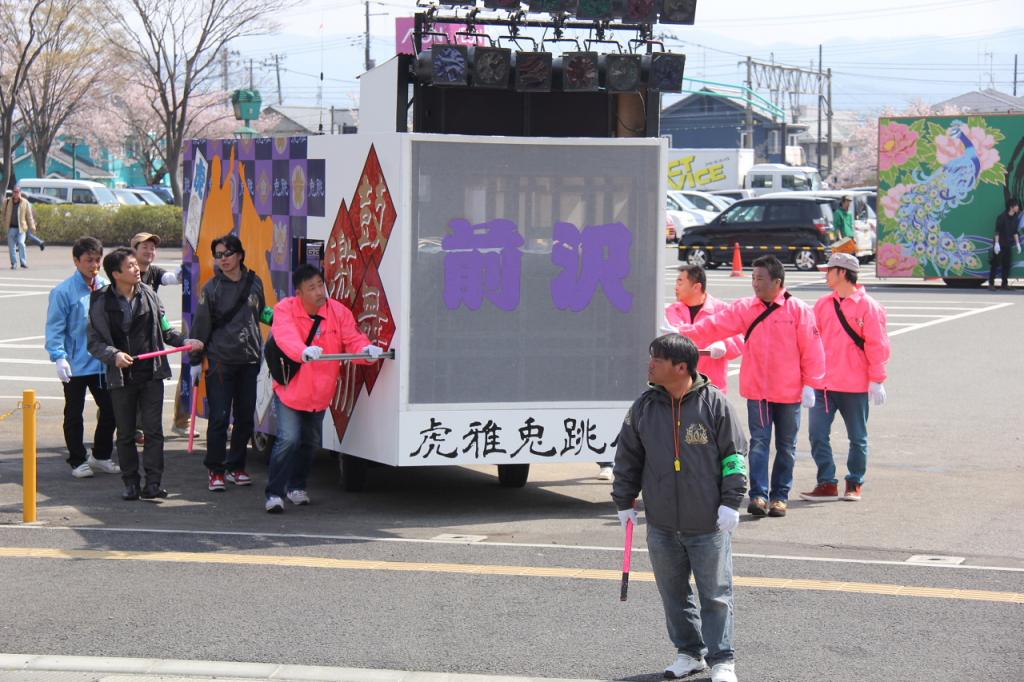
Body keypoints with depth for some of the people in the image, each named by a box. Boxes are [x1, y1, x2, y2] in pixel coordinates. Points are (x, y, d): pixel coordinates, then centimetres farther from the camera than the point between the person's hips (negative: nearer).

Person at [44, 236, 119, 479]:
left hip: (103, 363, 5)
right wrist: (59, 357, -20)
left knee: (110, 411, 11)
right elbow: (55, 328, -12)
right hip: (75, 366, -5)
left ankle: (101, 456, 29)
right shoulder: (63, 292, -12)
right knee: (74, 414, 7)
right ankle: (78, 461, 20)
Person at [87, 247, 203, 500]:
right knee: (125, 434, 7)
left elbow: (163, 330, 14)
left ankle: (153, 483, 0)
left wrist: (184, 341, 0)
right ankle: (131, 483, 17)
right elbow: (94, 342, -3)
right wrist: (114, 355, -20)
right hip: (121, 377, -1)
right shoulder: (101, 302, -4)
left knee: (153, 430, -3)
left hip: (151, 374, 1)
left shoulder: (148, 295, 4)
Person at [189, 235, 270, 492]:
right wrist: (195, 361, -1)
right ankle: (215, 470, 3)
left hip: (249, 360, 4)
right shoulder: (211, 288, -2)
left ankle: (235, 466, 19)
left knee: (245, 417, 7)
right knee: (219, 417, -6)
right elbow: (200, 326, 0)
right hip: (220, 361, -4)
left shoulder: (254, 283, 7)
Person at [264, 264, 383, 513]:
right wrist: (303, 351, -54)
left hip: (320, 392, 4)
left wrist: (366, 350, -37)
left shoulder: (339, 312, -8)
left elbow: (352, 339, -13)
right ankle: (274, 493, -8)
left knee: (310, 442, 17)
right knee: (289, 439, -17)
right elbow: (286, 336, -33)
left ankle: (296, 487, 39)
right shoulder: (285, 310, -16)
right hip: (290, 389, -4)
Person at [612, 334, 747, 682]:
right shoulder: (644, 406, 2)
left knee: (715, 593, 3)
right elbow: (627, 457, 12)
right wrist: (624, 502, 12)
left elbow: (734, 454, -3)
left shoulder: (714, 403, -8)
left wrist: (731, 502, -6)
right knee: (673, 592, 13)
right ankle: (689, 652, 27)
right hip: (661, 525, 4)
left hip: (709, 524, -4)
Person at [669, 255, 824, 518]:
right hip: (757, 390, 2)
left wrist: (810, 384, -8)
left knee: (786, 446, 8)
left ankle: (780, 495, 16)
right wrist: (681, 334, -16)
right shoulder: (744, 309, 2)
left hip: (789, 391, -2)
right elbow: (713, 326, -4)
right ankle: (758, 495, -5)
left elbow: (811, 349, -6)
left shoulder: (798, 310, -6)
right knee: (759, 443, -4)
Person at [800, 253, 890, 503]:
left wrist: (876, 381, -10)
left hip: (855, 386, -4)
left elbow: (876, 345, -8)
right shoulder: (823, 304, 8)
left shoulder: (868, 306, -7)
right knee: (817, 434, -3)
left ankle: (854, 484, 21)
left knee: (857, 438, 8)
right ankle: (827, 484, 4)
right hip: (823, 384, 4)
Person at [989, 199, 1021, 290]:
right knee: (995, 264, -4)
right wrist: (996, 243, -19)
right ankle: (991, 283, 1)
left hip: (1007, 245, 7)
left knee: (1006, 264, 7)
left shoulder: (1014, 218, 5)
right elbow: (997, 231, -15)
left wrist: (1017, 244, 11)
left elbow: (1015, 232, 13)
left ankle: (1004, 284, 13)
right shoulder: (1002, 217, -15)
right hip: (999, 244, -7)